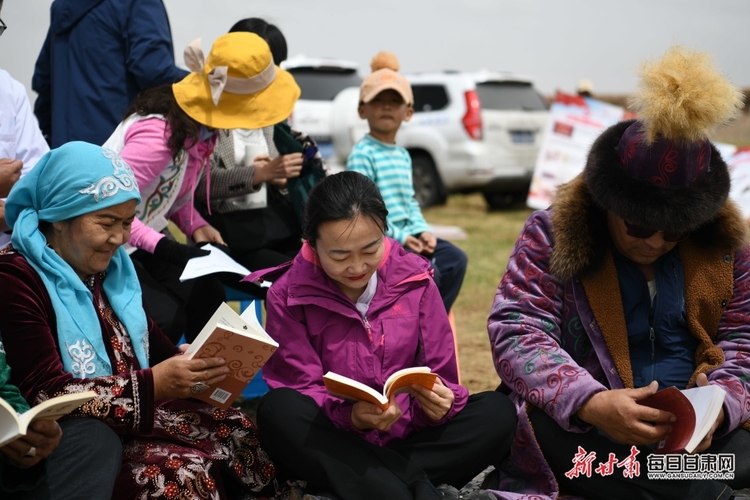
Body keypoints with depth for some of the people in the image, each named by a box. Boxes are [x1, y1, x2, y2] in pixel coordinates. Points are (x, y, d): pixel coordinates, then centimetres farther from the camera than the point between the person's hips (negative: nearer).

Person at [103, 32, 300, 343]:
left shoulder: (200, 124, -2)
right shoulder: (160, 131, -30)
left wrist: (196, 226, -8)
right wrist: (164, 247, -33)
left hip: (145, 238, 8)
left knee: (207, 297, -3)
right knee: (165, 319, -20)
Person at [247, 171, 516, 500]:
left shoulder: (413, 280, -1)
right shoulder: (288, 295, -6)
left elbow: (441, 378, 0)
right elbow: (302, 389, -10)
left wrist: (439, 402, -24)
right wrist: (350, 416, -31)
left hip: (406, 440, 2)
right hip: (337, 448, -2)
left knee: (497, 411, -20)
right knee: (279, 411, -32)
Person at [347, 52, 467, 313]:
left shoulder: (403, 155, 16)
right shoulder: (362, 154, -12)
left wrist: (421, 230, 0)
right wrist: (398, 236, -19)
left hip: (406, 234, 9)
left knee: (456, 259, -3)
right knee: (427, 271, -23)